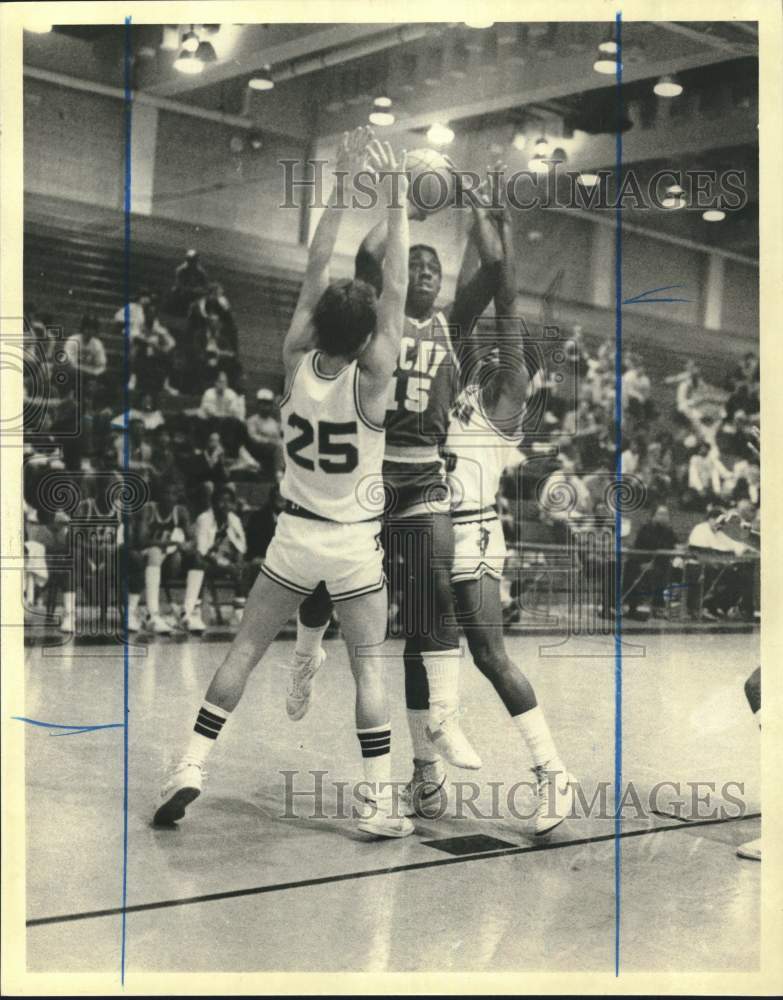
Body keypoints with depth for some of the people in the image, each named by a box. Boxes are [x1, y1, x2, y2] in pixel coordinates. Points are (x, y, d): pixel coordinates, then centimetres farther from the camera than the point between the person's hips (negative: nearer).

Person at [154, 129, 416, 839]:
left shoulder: (297, 363, -8)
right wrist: (396, 198, -14)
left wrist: (344, 188, 0)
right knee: (369, 666, 4)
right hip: (355, 541, -3)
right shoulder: (369, 381, -17)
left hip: (296, 533, 3)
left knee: (245, 649, 11)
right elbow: (396, 290, -16)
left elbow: (315, 273, -2)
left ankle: (191, 768, 6)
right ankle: (381, 804, 4)